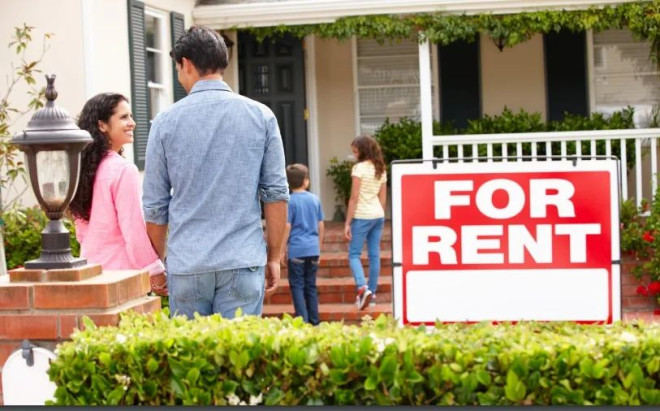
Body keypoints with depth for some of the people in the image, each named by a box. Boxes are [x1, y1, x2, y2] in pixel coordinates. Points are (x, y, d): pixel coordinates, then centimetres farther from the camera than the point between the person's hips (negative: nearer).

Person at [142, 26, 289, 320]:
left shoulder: (166, 121, 0)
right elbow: (277, 193, 0)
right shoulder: (261, 116, 1)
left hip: (186, 264, 0)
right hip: (243, 261, 0)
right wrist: (274, 257, 8)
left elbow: (155, 204, 4)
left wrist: (158, 262, 16)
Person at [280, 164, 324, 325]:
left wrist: (283, 250, -2)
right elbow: (321, 226, 10)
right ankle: (314, 321, 14)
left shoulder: (290, 201, -8)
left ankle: (303, 320, -7)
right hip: (313, 249, 4)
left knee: (297, 286, 0)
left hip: (296, 249, -4)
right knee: (311, 286, 12)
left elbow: (287, 226, -10)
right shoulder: (315, 199, 6)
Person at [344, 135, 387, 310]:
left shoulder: (359, 168, -10)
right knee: (374, 255, 8)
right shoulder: (381, 169, 11)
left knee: (354, 254, -1)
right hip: (378, 216, 7)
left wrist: (347, 223, -9)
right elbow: (383, 198, 15)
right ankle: (372, 293, 12)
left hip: (362, 216, -7)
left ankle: (362, 288, -21)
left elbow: (354, 198, -12)